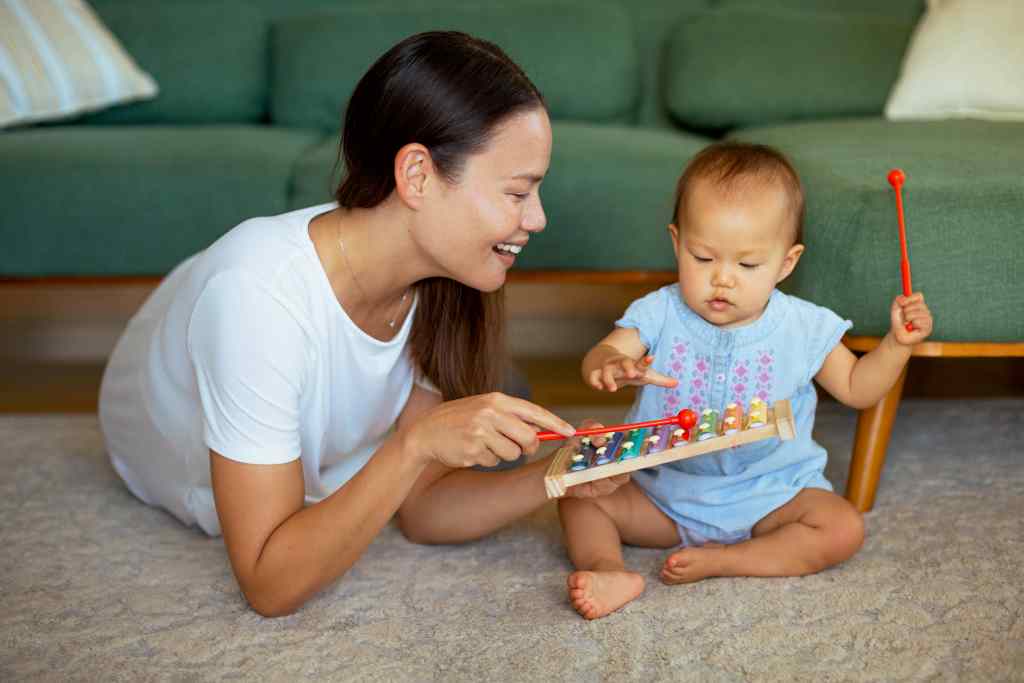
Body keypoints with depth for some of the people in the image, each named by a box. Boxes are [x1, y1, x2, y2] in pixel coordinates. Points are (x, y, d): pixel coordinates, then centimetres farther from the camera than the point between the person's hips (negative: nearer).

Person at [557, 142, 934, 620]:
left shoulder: (804, 328, -5)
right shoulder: (660, 314, -7)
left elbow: (856, 389, 6)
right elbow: (597, 358, -20)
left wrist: (897, 342, -10)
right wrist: (611, 365, -45)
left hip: (769, 494, 0)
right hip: (663, 493, 1)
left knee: (843, 530, -24)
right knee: (577, 492, -12)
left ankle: (719, 561, -25)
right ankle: (607, 572, -32)